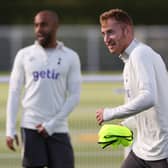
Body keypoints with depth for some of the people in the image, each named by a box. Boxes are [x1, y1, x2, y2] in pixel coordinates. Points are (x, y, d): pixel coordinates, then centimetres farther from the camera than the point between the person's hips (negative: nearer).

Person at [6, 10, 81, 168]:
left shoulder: (70, 57, 4)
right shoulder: (24, 55, 5)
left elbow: (74, 96, 1)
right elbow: (14, 93, 5)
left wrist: (51, 124, -7)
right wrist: (10, 129, -3)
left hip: (58, 129, 0)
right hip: (31, 127, 0)